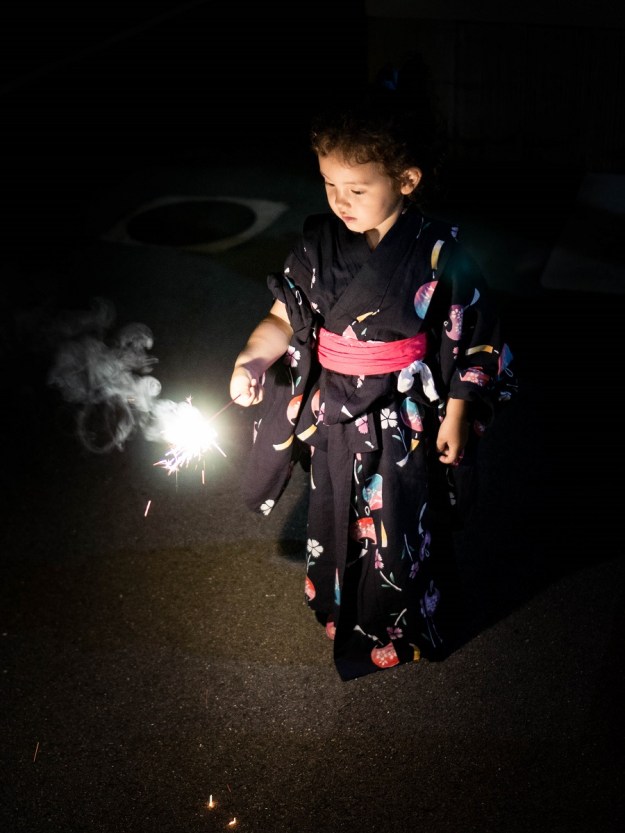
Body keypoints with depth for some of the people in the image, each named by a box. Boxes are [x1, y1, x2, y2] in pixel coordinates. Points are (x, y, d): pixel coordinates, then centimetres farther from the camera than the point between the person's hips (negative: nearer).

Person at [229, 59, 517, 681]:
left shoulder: (438, 255, -19)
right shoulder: (319, 242, -9)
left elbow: (470, 343, -10)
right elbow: (285, 316, -3)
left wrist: (455, 420, -6)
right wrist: (254, 357, -23)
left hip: (403, 423, -3)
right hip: (332, 418, 4)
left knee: (402, 531, 15)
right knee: (334, 519, 23)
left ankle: (402, 631, 42)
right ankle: (338, 611, 50)